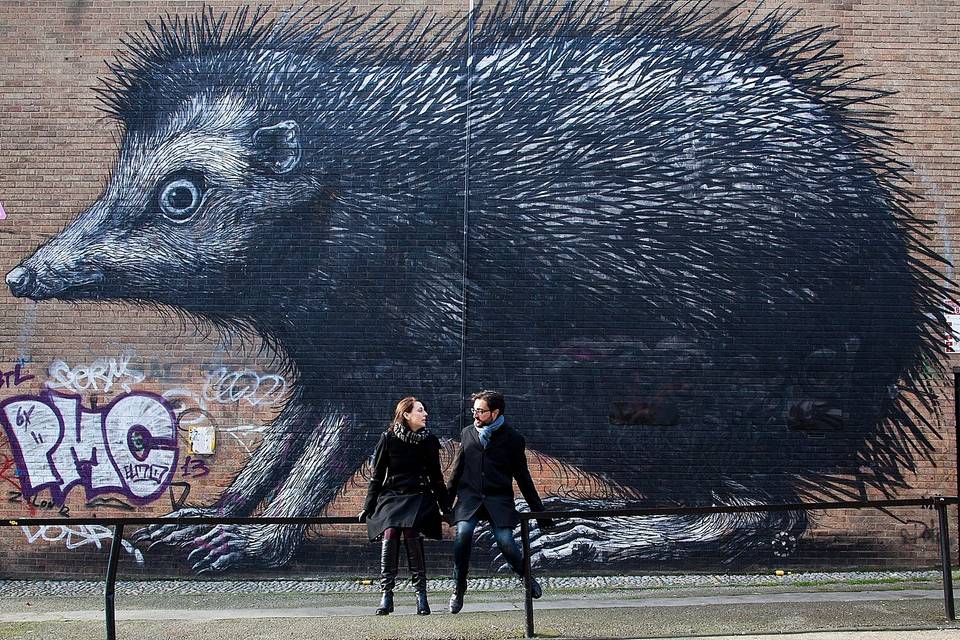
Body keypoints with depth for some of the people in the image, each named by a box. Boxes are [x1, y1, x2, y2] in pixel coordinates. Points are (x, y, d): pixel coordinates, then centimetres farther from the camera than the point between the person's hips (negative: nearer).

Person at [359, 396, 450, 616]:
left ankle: (421, 595, -14)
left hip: (418, 497, 0)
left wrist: (445, 507, 16)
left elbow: (436, 477, 16)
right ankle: (386, 596, -14)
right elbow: (377, 476, 7)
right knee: (389, 534, -21)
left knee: (412, 534, -22)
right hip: (391, 496, 0)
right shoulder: (388, 439, 1)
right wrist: (368, 507, 6)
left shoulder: (429, 441, 7)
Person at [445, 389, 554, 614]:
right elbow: (457, 471, 19)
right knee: (462, 534, -23)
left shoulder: (512, 438, 4)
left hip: (499, 499, -2)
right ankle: (459, 587, -5)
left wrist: (539, 511, 8)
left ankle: (525, 575, 17)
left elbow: (523, 478, 9)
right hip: (469, 496, 2)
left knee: (506, 542, -17)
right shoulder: (467, 434, 12)